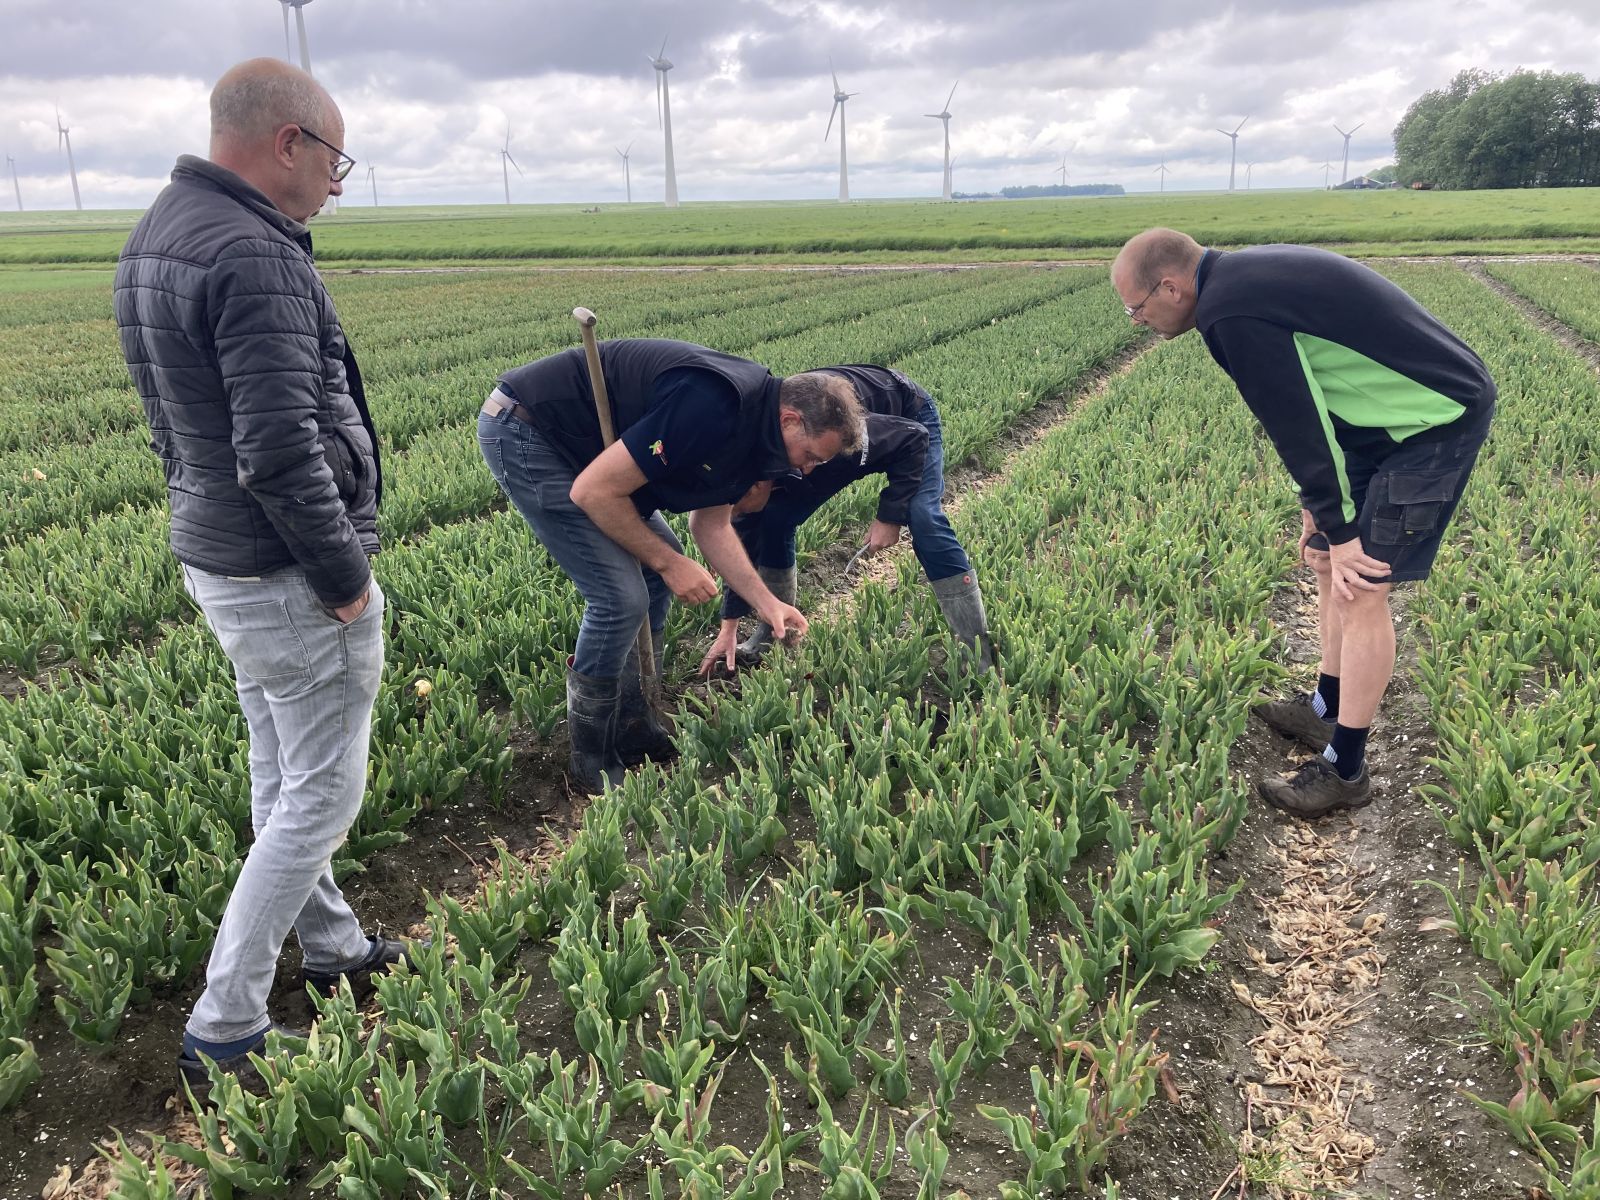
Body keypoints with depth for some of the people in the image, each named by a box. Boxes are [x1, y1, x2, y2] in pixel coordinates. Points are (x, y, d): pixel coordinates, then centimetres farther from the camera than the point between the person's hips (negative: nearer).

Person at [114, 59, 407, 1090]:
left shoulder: (156, 237, 10)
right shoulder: (255, 256, -22)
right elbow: (280, 453, -27)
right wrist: (345, 577, -15)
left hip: (215, 555, 10)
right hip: (292, 578, -10)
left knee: (282, 774, 21)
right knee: (322, 794, 3)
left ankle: (333, 946, 39)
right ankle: (224, 1029, 12)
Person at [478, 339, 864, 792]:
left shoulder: (752, 422, 2)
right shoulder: (712, 409, -30)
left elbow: (711, 523, 13)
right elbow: (593, 492, -27)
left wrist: (766, 602, 4)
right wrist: (668, 562, -15)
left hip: (570, 438, 10)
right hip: (521, 431, -10)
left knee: (656, 572, 10)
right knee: (621, 596, -13)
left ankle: (633, 726, 20)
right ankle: (593, 761, 4)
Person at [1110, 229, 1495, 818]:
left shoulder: (1229, 313, -24)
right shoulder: (1243, 278, 8)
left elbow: (1295, 422, -21)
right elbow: (1305, 409, 12)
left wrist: (1339, 529, -12)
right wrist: (1319, 509, 14)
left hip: (1434, 421, -10)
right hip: (1391, 417, 10)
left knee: (1361, 587, -8)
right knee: (1330, 564, 16)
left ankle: (1345, 770, 2)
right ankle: (1327, 711, 31)